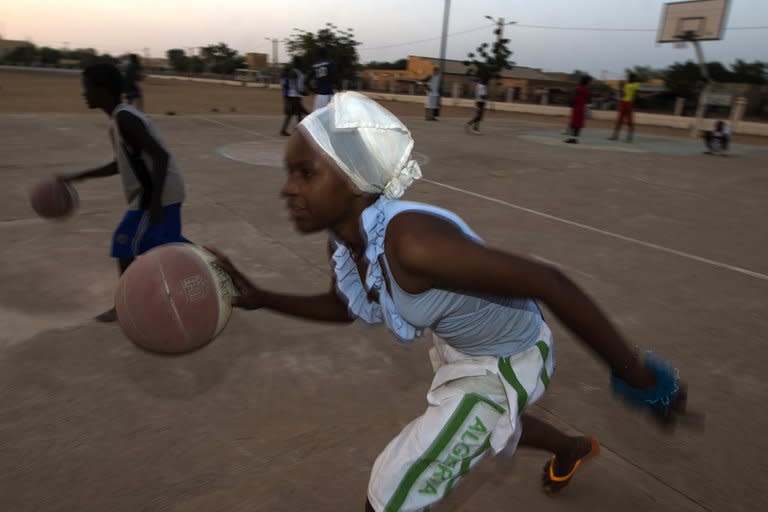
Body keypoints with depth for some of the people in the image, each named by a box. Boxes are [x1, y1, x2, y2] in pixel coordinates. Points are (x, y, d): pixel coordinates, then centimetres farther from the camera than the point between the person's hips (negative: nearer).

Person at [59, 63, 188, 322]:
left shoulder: (124, 118, -17)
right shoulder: (120, 117, 14)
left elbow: (161, 156, -26)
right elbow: (121, 164, 22)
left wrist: (154, 202, -27)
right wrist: (77, 177, 22)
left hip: (159, 194, -10)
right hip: (167, 192, 10)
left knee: (124, 244, 1)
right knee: (167, 241, 19)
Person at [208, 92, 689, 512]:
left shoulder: (412, 241, -40)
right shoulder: (343, 238, -13)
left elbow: (549, 283, -35)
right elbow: (342, 307, 7)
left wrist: (635, 374, -24)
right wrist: (261, 298, -7)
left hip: (506, 363, -8)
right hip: (459, 346, 8)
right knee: (489, 425, 38)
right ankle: (575, 449, 70)